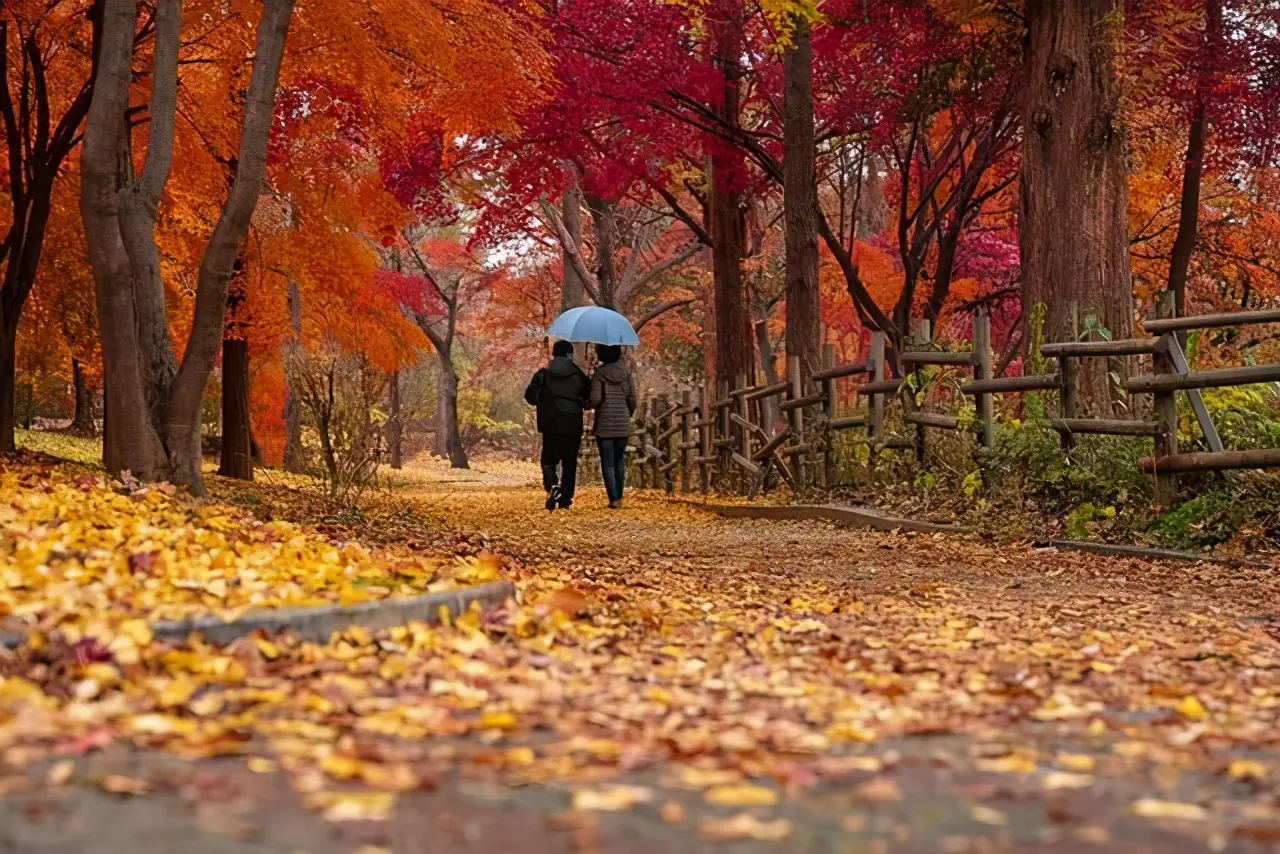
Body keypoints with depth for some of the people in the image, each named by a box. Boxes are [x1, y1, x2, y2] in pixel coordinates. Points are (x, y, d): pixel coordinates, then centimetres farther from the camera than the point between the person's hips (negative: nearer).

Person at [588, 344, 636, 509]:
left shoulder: (599, 374, -8)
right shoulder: (626, 374, 2)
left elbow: (595, 399, -15)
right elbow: (632, 400, 1)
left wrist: (585, 405, 5)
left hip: (604, 425, -4)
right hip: (623, 425, 4)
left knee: (607, 463, 0)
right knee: (619, 461, 16)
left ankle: (614, 498, -9)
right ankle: (619, 497, 17)